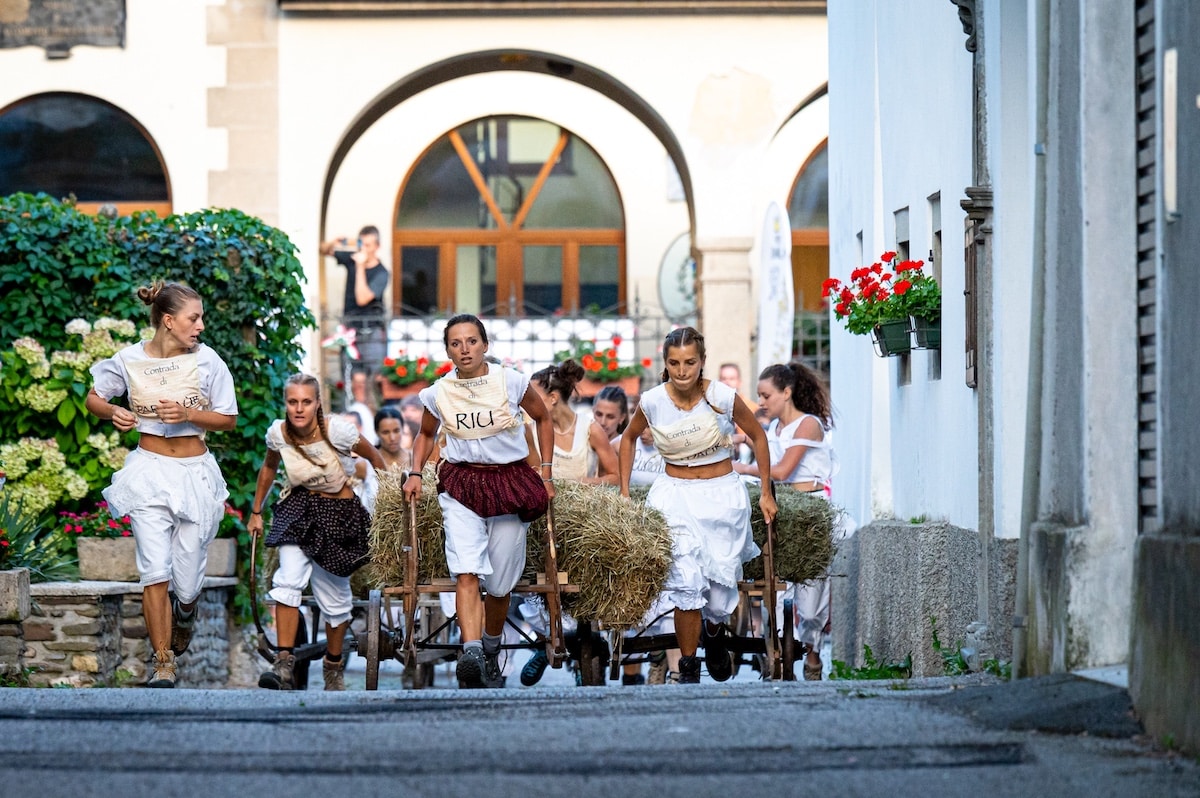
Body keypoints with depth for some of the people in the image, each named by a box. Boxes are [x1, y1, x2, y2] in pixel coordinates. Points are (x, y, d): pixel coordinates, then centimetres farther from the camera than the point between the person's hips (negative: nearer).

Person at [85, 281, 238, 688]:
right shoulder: (130, 360, -4)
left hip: (195, 472, 1)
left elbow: (229, 419, 1)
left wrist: (187, 414, -16)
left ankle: (184, 617, 40)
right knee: (155, 571, -12)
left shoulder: (206, 361, -5)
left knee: (187, 581, 3)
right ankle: (163, 660, 0)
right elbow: (93, 398, 11)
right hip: (149, 471, -1)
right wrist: (113, 412, -11)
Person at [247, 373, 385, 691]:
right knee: (288, 579, -21)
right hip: (298, 507, 2)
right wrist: (256, 512, 18)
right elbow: (269, 468, 12)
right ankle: (285, 664, -22)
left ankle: (334, 665, 29)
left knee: (334, 593, 6)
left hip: (339, 511, -2)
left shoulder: (337, 431, -21)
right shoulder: (278, 433, -10)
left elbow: (374, 458, -4)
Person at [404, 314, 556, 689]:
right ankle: (470, 654, -35)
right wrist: (415, 473, 5)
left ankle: (491, 652, 29)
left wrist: (546, 473, 8)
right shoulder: (438, 393, -1)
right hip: (461, 483, 0)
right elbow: (426, 434, 19)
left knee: (499, 584, 4)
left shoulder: (511, 382, -6)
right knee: (466, 573, -21)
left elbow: (543, 419, 11)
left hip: (510, 483, 0)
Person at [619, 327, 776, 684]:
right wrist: (624, 492, 11)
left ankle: (715, 630, 40)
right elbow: (629, 438, 13)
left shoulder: (723, 397, -12)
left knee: (720, 594, 2)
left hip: (723, 496, 0)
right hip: (676, 495, 0)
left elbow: (757, 435, 5)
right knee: (686, 585, -18)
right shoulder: (652, 402, -8)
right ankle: (688, 669, -2)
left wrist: (766, 493, 6)